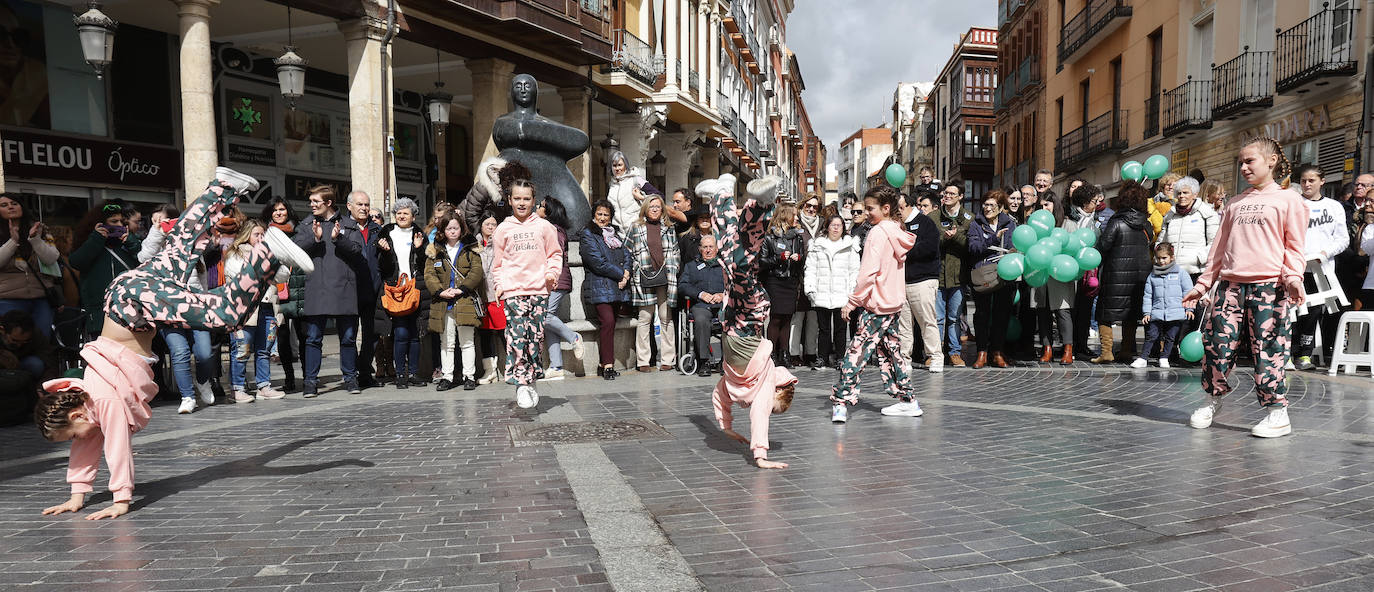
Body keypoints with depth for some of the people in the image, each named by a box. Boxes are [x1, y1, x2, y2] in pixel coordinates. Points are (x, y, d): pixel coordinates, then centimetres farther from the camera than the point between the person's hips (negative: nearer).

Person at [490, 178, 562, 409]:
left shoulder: (544, 226, 8)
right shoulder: (503, 229, 9)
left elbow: (555, 254, 15)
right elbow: (497, 262, 14)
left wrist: (552, 272, -1)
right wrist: (498, 285, 5)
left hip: (539, 289, 1)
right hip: (513, 290, -1)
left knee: (535, 336, 3)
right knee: (516, 335, -12)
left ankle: (531, 381, 16)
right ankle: (520, 384, -8)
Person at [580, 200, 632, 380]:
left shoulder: (615, 234, 21)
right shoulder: (588, 234, 0)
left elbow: (626, 255, 16)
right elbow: (598, 263, -10)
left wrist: (626, 273, -4)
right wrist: (621, 274, -8)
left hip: (616, 287, 6)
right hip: (599, 286, -6)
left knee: (609, 323, 4)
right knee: (608, 321, -17)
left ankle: (602, 365, 9)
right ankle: (608, 365, -15)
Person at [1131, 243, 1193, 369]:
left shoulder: (1180, 273, 5)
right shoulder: (1152, 275, 10)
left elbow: (1187, 291, 5)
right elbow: (1148, 295, 11)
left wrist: (1189, 308, -1)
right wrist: (1147, 312, 6)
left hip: (1176, 313, -1)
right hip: (1157, 314, 1)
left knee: (1170, 337, 6)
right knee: (1151, 336, -2)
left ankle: (1164, 358, 19)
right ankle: (1143, 358, 3)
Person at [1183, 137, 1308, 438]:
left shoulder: (1288, 199, 6)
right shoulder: (1236, 203, 20)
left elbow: (1295, 247, 1)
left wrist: (1293, 277, -16)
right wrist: (1203, 284, 17)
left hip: (1268, 286, -4)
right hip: (1230, 284, 5)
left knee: (1268, 349, -5)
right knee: (1216, 343, -1)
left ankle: (1277, 411, 5)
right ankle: (1213, 399, 15)